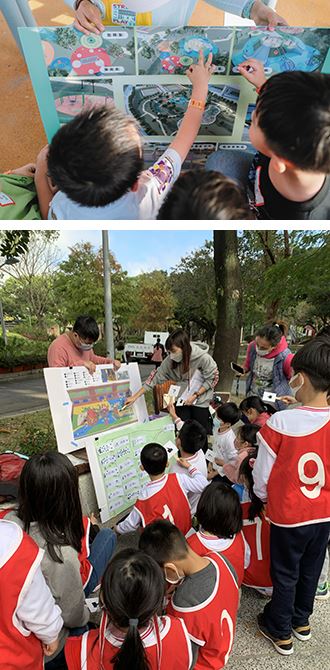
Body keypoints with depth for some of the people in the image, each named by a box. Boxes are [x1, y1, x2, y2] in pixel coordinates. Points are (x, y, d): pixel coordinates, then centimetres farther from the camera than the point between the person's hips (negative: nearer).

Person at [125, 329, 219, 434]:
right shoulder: (170, 360, -16)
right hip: (182, 400, 2)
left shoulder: (204, 358, -25)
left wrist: (195, 395, -19)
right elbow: (156, 377, -10)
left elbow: (212, 379, -12)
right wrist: (135, 397, -10)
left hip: (200, 400, -2)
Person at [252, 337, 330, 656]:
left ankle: (280, 632, 41)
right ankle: (301, 620, 50)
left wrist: (263, 496, 5)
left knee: (285, 574, 19)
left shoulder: (281, 422, -28)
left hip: (289, 516, -4)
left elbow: (262, 476, -15)